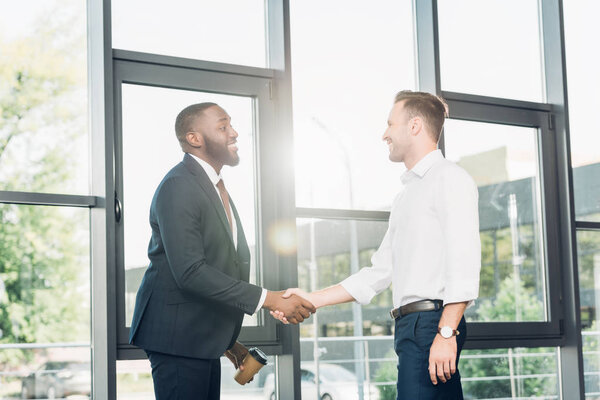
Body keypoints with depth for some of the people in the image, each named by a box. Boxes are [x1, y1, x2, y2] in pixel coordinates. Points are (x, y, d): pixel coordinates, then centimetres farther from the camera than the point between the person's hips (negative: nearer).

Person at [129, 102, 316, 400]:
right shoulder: (179, 186, -15)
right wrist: (268, 299, -23)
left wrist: (228, 340, 18)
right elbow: (190, 272, -24)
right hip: (178, 334, -9)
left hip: (205, 340, 9)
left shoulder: (217, 188, 17)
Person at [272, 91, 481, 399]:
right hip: (410, 325, 9)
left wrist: (446, 333, -22)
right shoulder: (406, 195, 25)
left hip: (431, 323, -9)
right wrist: (312, 300, 17)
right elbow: (379, 273, 23)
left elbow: (464, 262, -14)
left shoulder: (449, 178, -3)